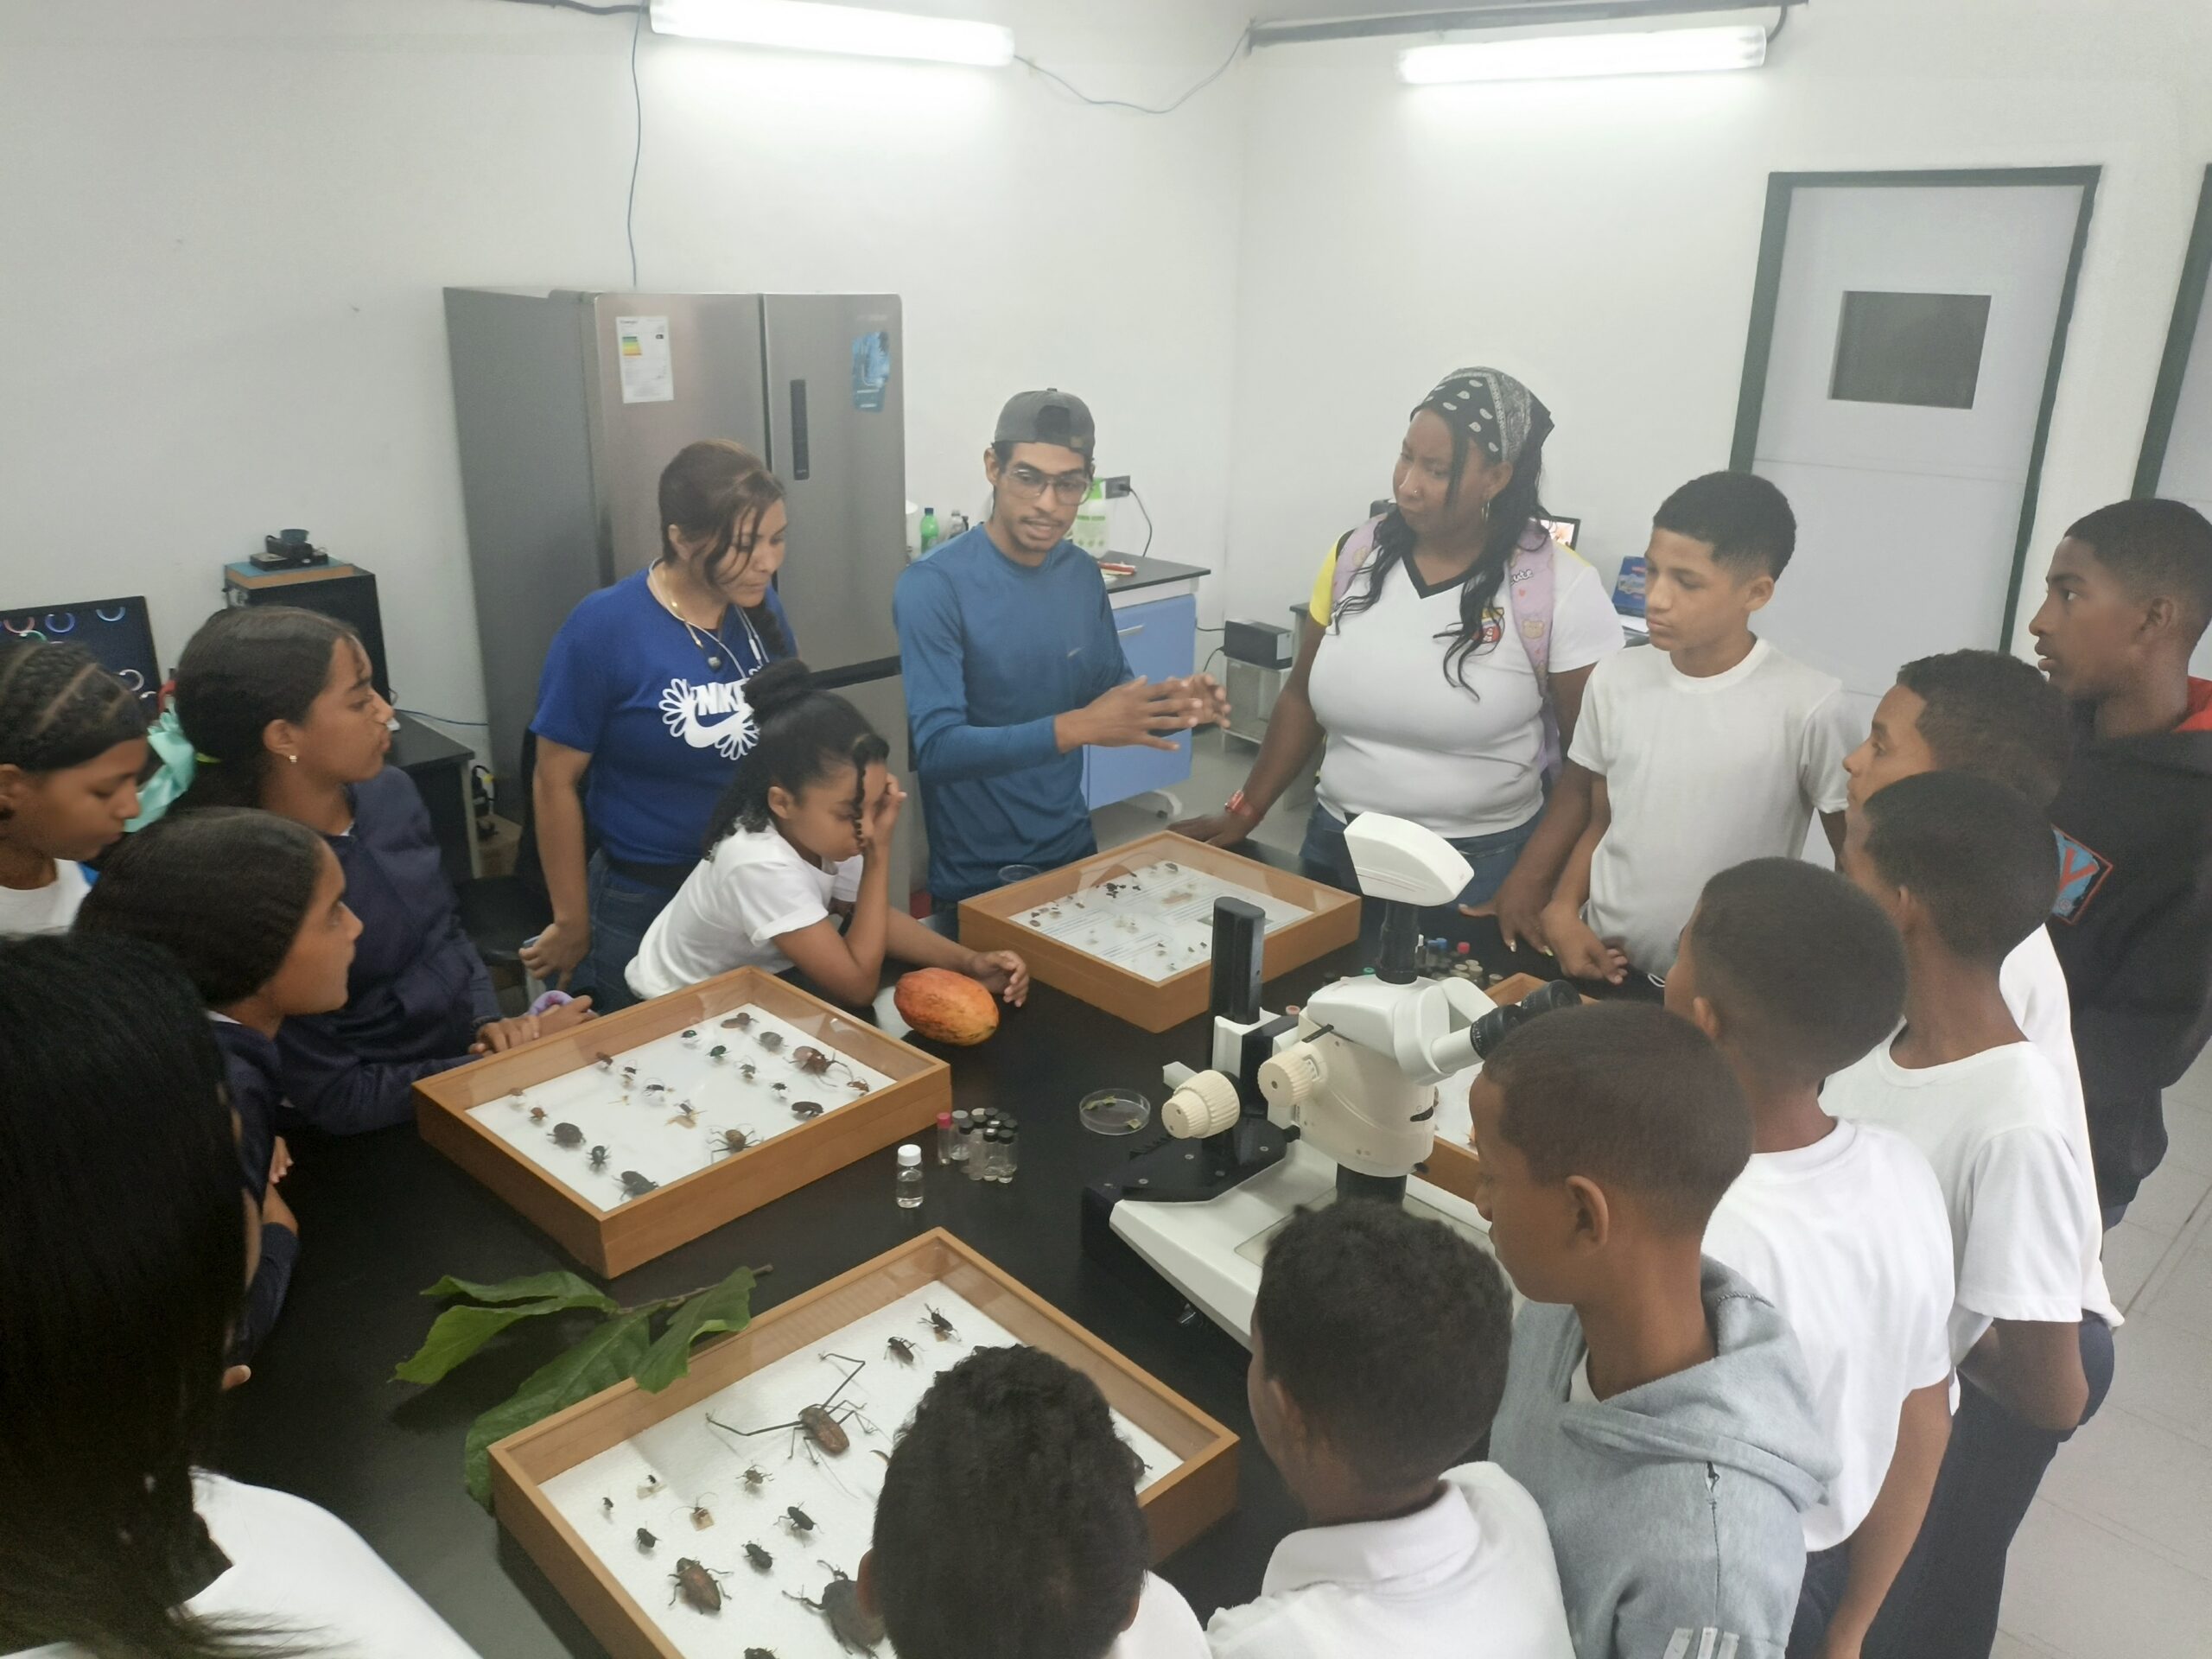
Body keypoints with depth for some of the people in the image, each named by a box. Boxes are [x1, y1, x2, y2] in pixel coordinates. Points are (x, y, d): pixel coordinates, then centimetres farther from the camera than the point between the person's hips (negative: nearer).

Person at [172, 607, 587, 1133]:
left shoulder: (390, 792, -2)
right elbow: (335, 1099, -15)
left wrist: (490, 1020, -3)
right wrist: (512, 1065, -16)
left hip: (474, 1052, 6)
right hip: (393, 1133, -6)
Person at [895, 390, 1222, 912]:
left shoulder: (1083, 574, 0)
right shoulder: (932, 586, -20)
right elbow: (937, 749, -27)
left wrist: (1171, 705, -12)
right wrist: (1075, 728, -37)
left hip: (1073, 851, 6)